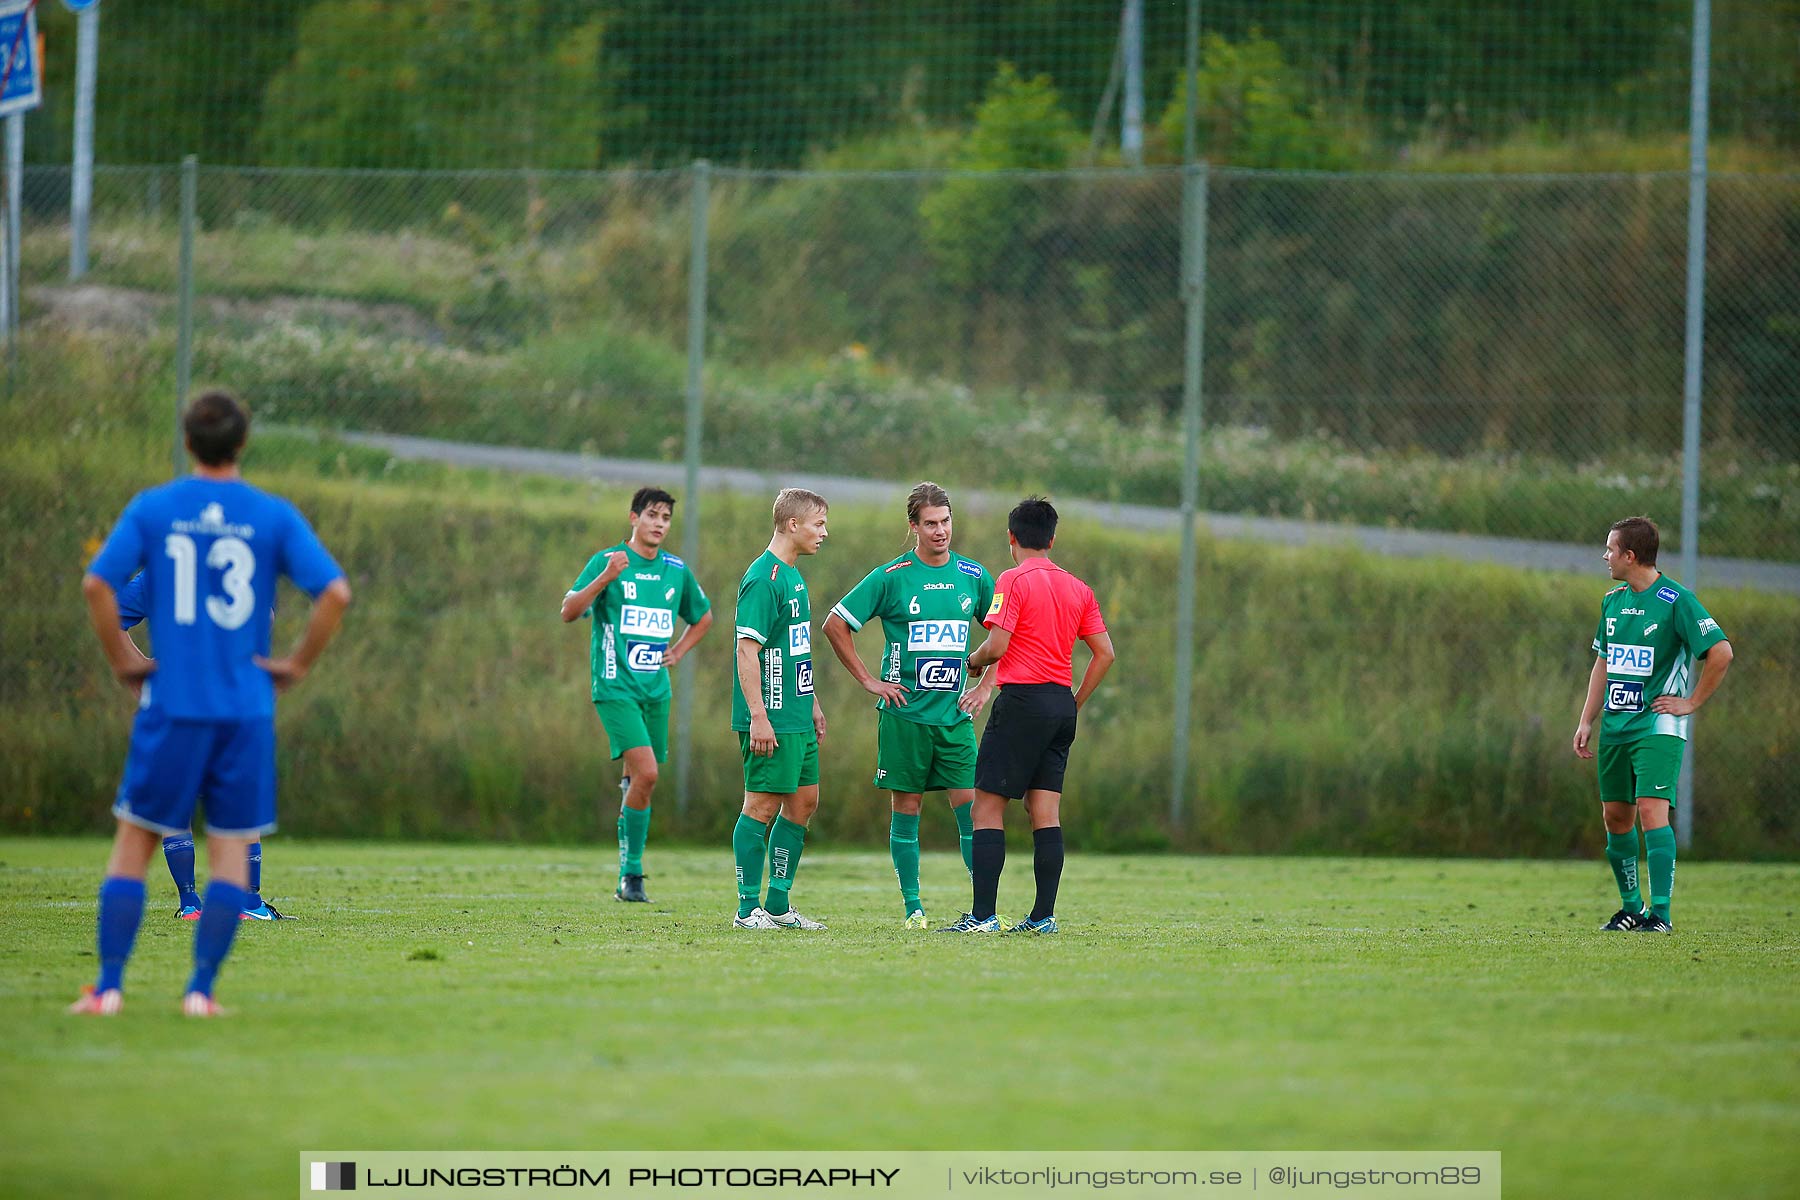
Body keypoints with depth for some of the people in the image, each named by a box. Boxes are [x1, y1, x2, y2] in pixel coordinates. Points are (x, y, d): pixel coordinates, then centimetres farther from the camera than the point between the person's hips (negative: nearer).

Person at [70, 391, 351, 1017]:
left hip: (172, 705, 0)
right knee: (231, 850, 7)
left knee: (134, 842, 9)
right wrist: (298, 663, 2)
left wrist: (121, 660, 2)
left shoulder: (152, 509, 1)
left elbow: (97, 584, -9)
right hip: (247, 708, 0)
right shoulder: (274, 517, 1)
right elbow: (334, 592, -9)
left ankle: (109, 985, 4)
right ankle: (201, 989, 0)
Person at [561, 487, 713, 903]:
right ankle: (631, 874, -11)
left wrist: (678, 651, 13)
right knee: (646, 773, -19)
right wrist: (605, 578, -25)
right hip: (616, 687, -5)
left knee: (638, 781, 6)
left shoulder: (677, 570, 11)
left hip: (656, 691, 5)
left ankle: (627, 878, 15)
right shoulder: (607, 561, -3)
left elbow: (703, 616, 28)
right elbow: (569, 612, -12)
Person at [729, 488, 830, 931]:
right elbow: (747, 649, -19)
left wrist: (812, 703, 24)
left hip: (798, 719, 10)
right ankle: (748, 908, 1)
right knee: (762, 806, -5)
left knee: (803, 802, 12)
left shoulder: (792, 575, 15)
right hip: (772, 720, -10)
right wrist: (758, 716, -22)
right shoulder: (763, 578, -15)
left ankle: (778, 904, 19)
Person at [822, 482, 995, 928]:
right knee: (906, 807, 1)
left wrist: (985, 685, 9)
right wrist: (869, 681, -2)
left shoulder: (974, 576, 6)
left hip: (955, 715, 2)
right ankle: (912, 906, 8)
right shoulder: (891, 577, -3)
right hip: (904, 713, -2)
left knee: (969, 805, -4)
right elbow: (835, 624, 1)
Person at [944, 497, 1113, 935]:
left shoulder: (1014, 581, -8)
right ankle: (1043, 916, 2)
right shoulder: (1077, 588, 12)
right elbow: (1105, 652, 11)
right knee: (1046, 812, 7)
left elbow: (997, 646, -15)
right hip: (1061, 704, 6)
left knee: (987, 807, -3)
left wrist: (975, 661, 7)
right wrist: (1076, 703, 17)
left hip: (1022, 700, -6)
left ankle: (983, 915, -9)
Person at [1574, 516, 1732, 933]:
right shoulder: (1612, 601, 11)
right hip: (1615, 726, 7)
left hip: (1658, 726, -7)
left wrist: (1690, 702, -11)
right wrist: (1586, 721, 14)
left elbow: (1721, 652, -16)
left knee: (1651, 811, -17)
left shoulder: (1676, 601, -12)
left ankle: (1661, 913, -17)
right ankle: (1632, 907, 24)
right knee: (1615, 816, 10)